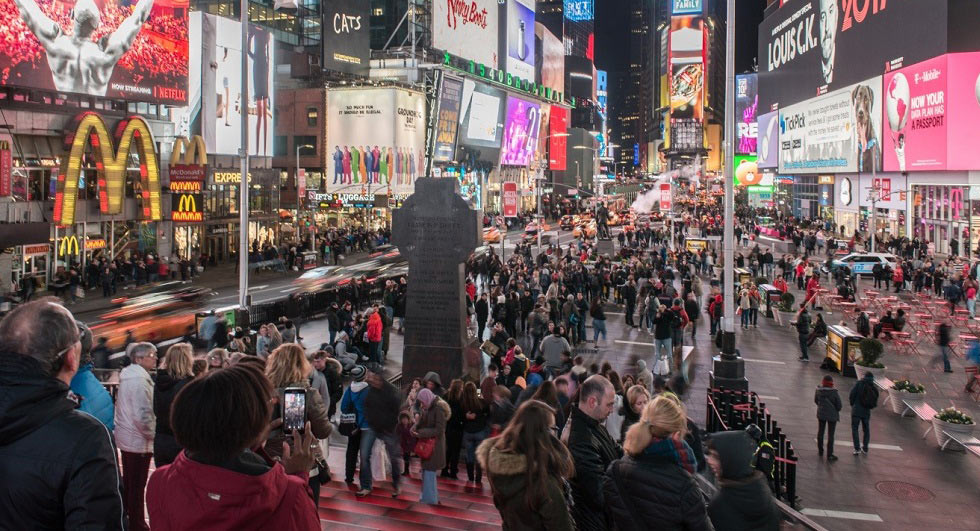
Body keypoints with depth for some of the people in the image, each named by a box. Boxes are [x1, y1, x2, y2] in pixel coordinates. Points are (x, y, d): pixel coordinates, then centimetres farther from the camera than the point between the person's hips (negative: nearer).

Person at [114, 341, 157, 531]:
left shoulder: (128, 376, 9)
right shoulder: (140, 380, -21)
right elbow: (143, 415, -27)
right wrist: (152, 434, -12)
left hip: (126, 438, 10)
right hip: (139, 442, -10)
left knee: (128, 481, 20)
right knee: (137, 485, 0)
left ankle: (124, 516, 31)